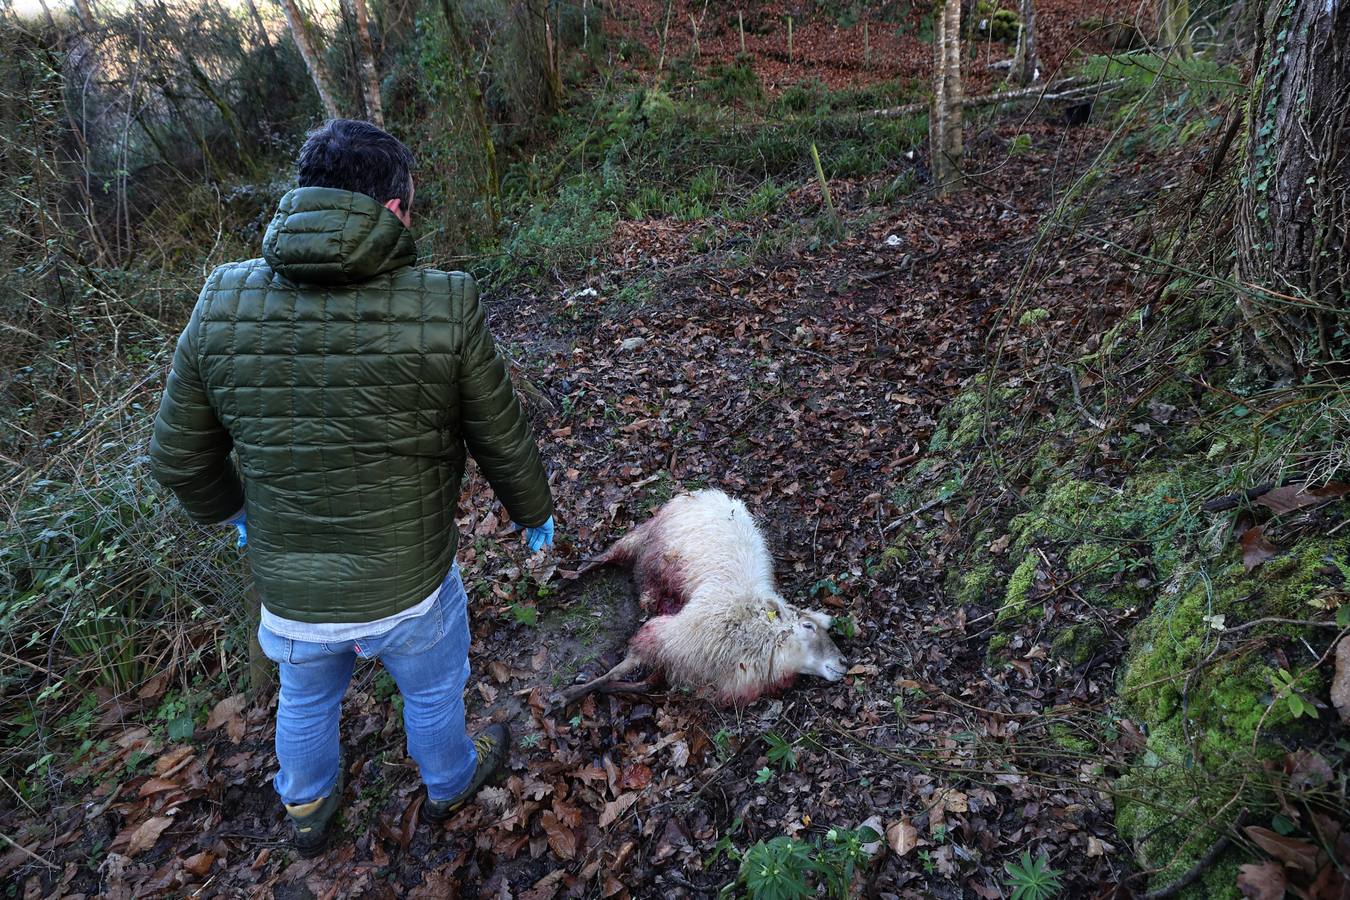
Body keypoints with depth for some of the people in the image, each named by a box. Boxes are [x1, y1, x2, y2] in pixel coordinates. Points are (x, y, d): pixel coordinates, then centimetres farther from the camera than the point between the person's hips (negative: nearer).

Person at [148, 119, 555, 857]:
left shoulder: (222, 304, -13)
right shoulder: (444, 306, -23)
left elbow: (180, 457, -3)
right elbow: (503, 443, -11)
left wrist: (231, 511, 19)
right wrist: (535, 514, 9)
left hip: (288, 589, 3)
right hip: (409, 587, -2)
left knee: (306, 698, 31)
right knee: (432, 690, 27)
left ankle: (307, 811, 57)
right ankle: (449, 783, 56)